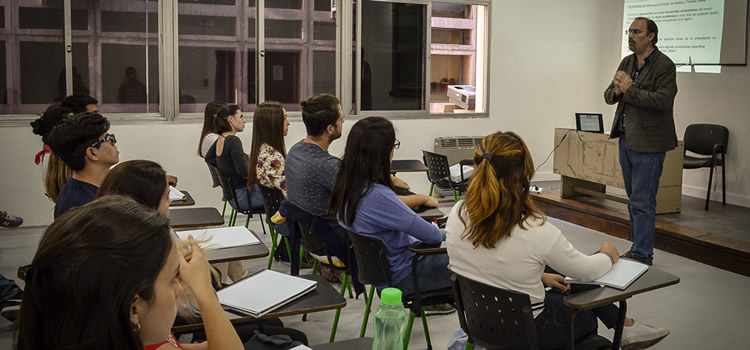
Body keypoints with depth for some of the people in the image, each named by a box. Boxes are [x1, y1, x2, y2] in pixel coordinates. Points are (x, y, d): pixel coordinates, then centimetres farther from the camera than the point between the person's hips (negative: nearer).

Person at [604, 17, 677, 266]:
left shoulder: (664, 65, -10)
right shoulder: (627, 63, 12)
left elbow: (663, 100, -22)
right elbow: (608, 96, 12)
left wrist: (630, 90, -20)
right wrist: (616, 90, -10)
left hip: (647, 142, -8)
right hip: (626, 139, 8)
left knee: (642, 202, -6)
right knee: (634, 199, 16)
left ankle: (642, 255, 2)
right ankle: (638, 247, 27)